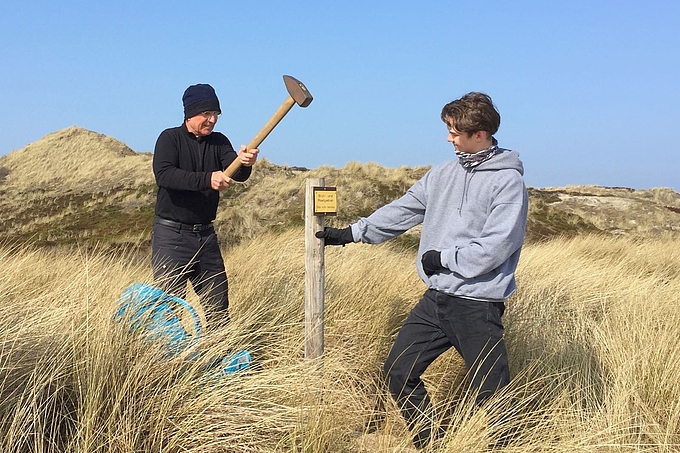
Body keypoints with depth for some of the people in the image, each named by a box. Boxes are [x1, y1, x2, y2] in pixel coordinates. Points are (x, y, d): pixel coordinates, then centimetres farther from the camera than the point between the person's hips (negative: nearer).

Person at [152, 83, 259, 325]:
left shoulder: (218, 142, 9)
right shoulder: (170, 138, -4)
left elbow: (237, 174, -8)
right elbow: (163, 175, -22)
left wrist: (244, 163, -32)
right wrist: (206, 179, -33)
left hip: (206, 235, 5)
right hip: (171, 234, -5)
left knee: (218, 308, 7)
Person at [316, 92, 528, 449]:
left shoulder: (508, 181, -11)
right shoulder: (443, 174, 9)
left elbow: (495, 246, -18)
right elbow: (401, 211, 14)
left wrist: (444, 258, -11)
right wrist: (351, 233, 12)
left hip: (477, 305, -7)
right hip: (436, 299, 7)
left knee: (490, 396, -2)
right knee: (398, 373, 9)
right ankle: (431, 444, 25)